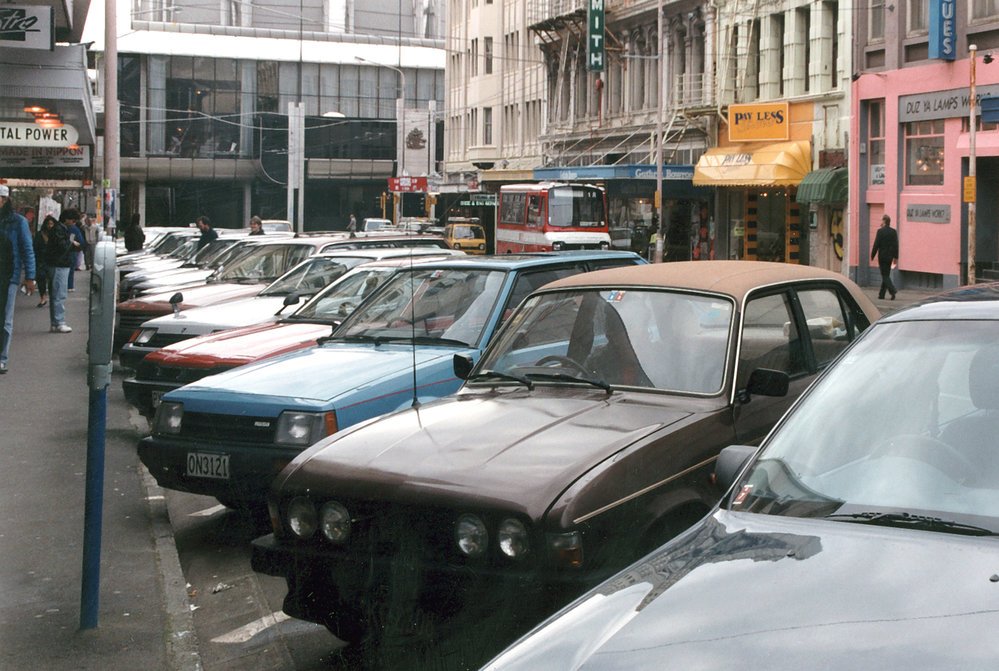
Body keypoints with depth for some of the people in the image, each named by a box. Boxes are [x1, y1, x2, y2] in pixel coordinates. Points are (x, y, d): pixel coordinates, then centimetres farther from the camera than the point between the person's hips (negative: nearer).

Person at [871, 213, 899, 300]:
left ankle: (892, 290, -22)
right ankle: (881, 294, 17)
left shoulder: (880, 231, -11)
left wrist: (872, 255, -3)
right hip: (890, 257, 5)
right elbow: (896, 245, 6)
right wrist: (895, 256, 12)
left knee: (885, 275, -4)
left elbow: (876, 244, -11)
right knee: (886, 275, 12)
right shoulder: (893, 231, 4)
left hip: (882, 256, -5)